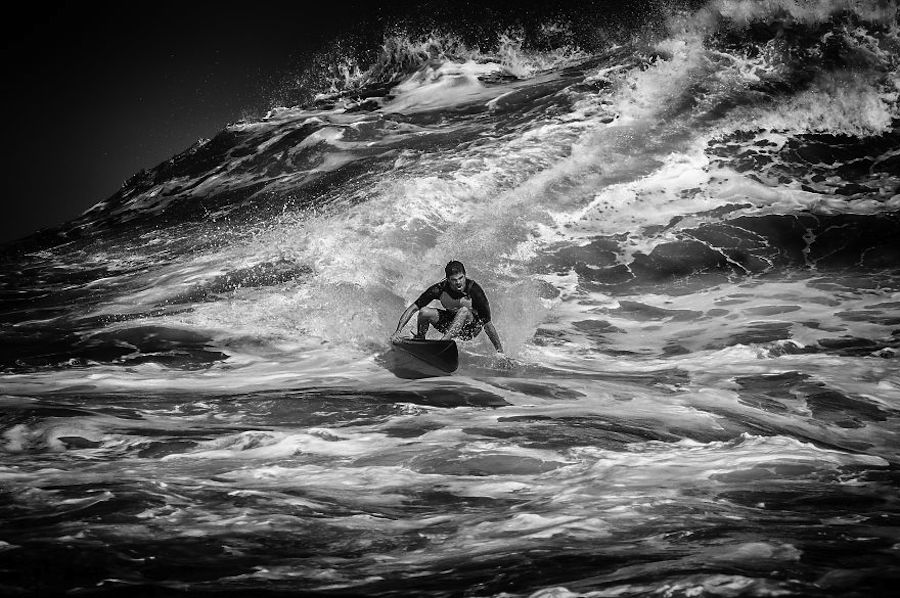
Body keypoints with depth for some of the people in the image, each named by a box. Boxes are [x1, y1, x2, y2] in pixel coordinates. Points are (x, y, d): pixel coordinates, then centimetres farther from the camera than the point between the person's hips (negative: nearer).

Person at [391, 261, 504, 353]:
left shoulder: (474, 290, -28)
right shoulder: (440, 289, -22)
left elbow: (487, 323, -25)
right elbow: (413, 308, -19)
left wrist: (500, 351, -24)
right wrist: (397, 332, -28)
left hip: (472, 327, -3)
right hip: (450, 321, 3)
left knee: (464, 310, -35)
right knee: (424, 312, -22)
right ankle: (418, 341, 4)